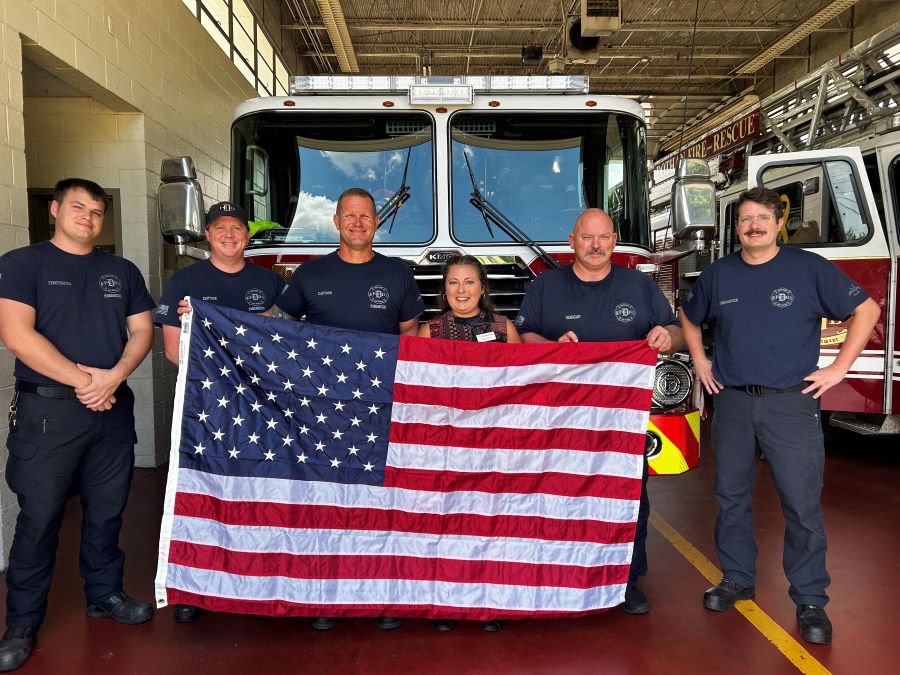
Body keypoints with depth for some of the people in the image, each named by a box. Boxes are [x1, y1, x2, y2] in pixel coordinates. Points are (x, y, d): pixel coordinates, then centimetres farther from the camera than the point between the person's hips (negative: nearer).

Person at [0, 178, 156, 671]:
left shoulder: (122, 271, 13)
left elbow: (142, 330, 8)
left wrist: (114, 376, -10)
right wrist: (82, 379, -14)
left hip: (113, 408, 4)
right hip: (47, 410, -4)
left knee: (107, 510, 12)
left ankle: (105, 595, 30)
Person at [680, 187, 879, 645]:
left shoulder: (809, 269, -1)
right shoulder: (718, 274, 7)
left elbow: (866, 310, 2)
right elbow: (689, 318, 24)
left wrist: (838, 368, -3)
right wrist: (700, 361, 12)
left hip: (790, 404, -3)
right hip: (732, 403, 3)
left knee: (802, 505, -1)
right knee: (731, 499, 11)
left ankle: (810, 602, 14)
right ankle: (737, 580, 28)